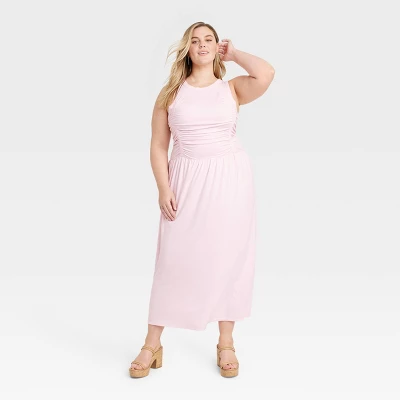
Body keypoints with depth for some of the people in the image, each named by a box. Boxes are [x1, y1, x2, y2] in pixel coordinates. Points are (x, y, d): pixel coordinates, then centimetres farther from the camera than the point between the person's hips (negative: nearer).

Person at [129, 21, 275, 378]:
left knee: (229, 256, 6)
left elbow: (266, 74, -17)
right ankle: (152, 344, 16)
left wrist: (234, 54, 0)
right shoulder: (171, 93, 4)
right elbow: (158, 145, 3)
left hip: (231, 179, 0)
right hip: (186, 181, 0)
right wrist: (164, 188, -8)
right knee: (175, 257, 2)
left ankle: (226, 343, 21)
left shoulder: (232, 88, 3)